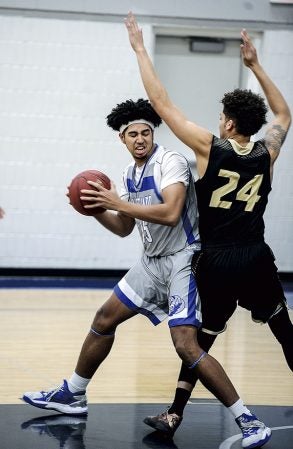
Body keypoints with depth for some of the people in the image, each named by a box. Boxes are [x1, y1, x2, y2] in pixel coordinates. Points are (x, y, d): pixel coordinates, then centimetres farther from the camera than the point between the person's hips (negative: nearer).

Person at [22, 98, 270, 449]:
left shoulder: (171, 162, -16)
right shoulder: (129, 174, 9)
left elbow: (171, 213, -30)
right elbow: (124, 228, 17)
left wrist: (119, 203, -25)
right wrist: (95, 209, 0)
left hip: (182, 259, -9)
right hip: (152, 261, 9)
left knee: (186, 346, -20)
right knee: (105, 319, 15)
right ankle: (72, 396, 34)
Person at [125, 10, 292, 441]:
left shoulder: (210, 147, -8)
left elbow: (162, 103, -5)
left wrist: (140, 49, 2)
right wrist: (255, 66, 25)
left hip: (216, 260, -3)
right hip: (257, 259, 3)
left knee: (201, 337, 6)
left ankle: (175, 414, 3)